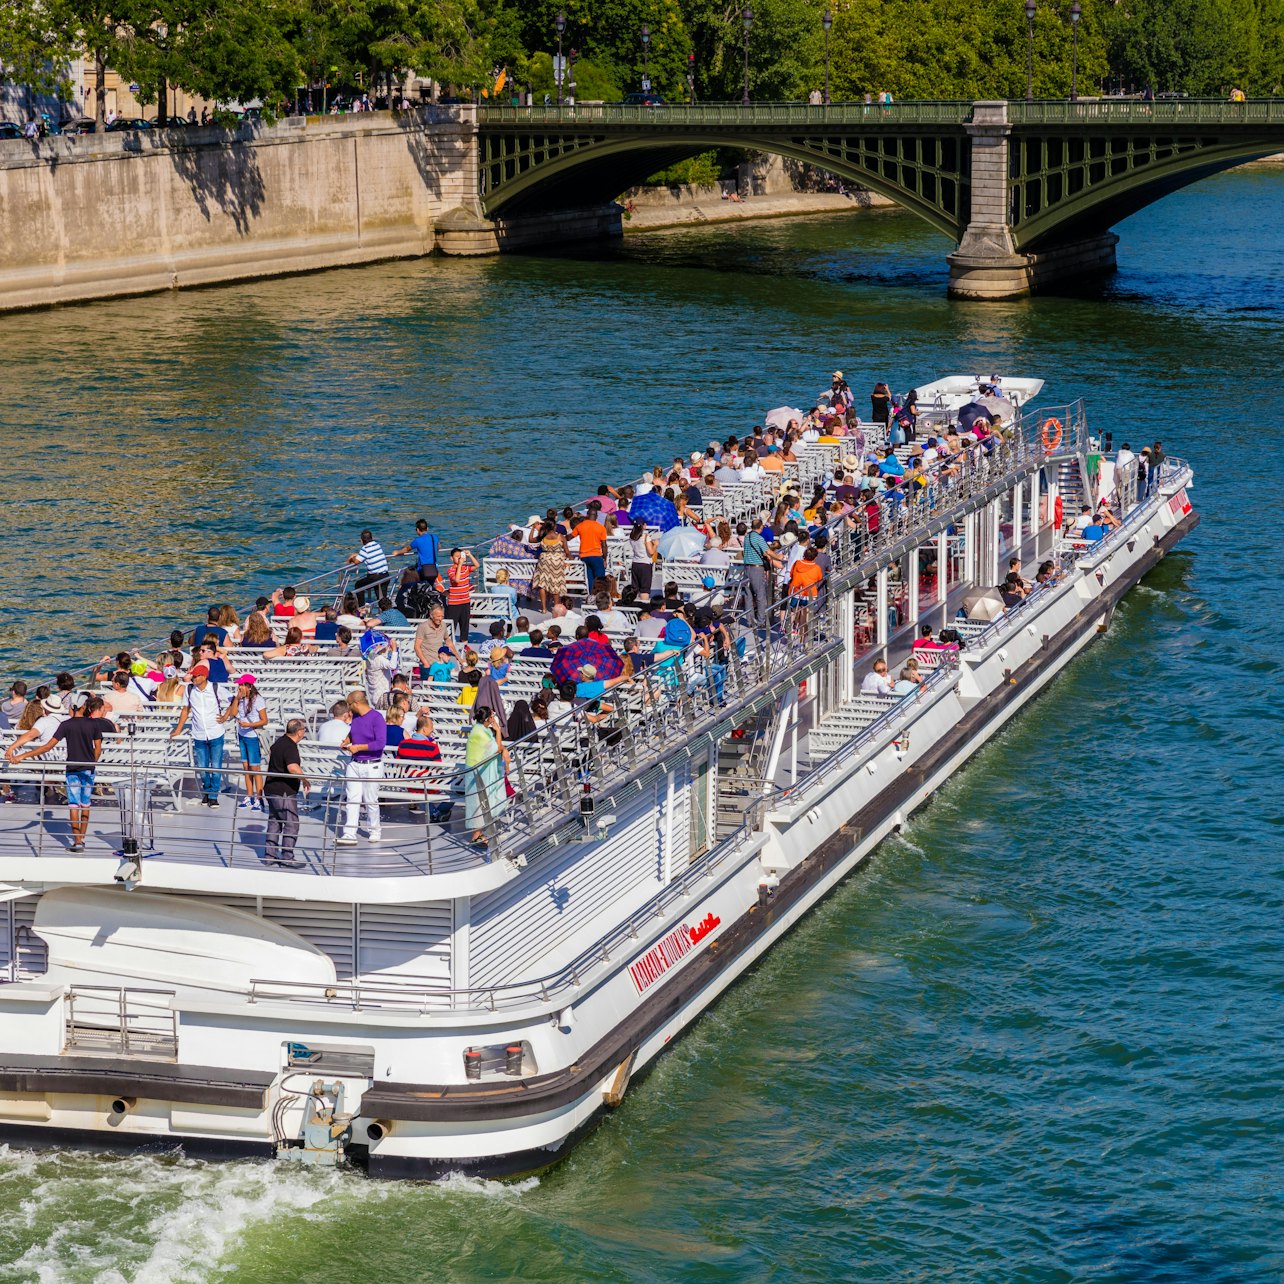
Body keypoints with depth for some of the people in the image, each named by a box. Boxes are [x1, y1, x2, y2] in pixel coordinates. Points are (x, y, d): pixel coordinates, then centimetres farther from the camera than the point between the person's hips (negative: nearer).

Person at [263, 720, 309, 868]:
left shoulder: (279, 741, 10)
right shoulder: (290, 747, -21)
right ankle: (287, 856, -3)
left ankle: (270, 855, 16)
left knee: (274, 822, 14)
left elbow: (270, 753, 33)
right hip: (284, 792, -10)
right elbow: (293, 768, -37)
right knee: (291, 823, -3)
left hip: (271, 789, 10)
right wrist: (304, 779, -21)